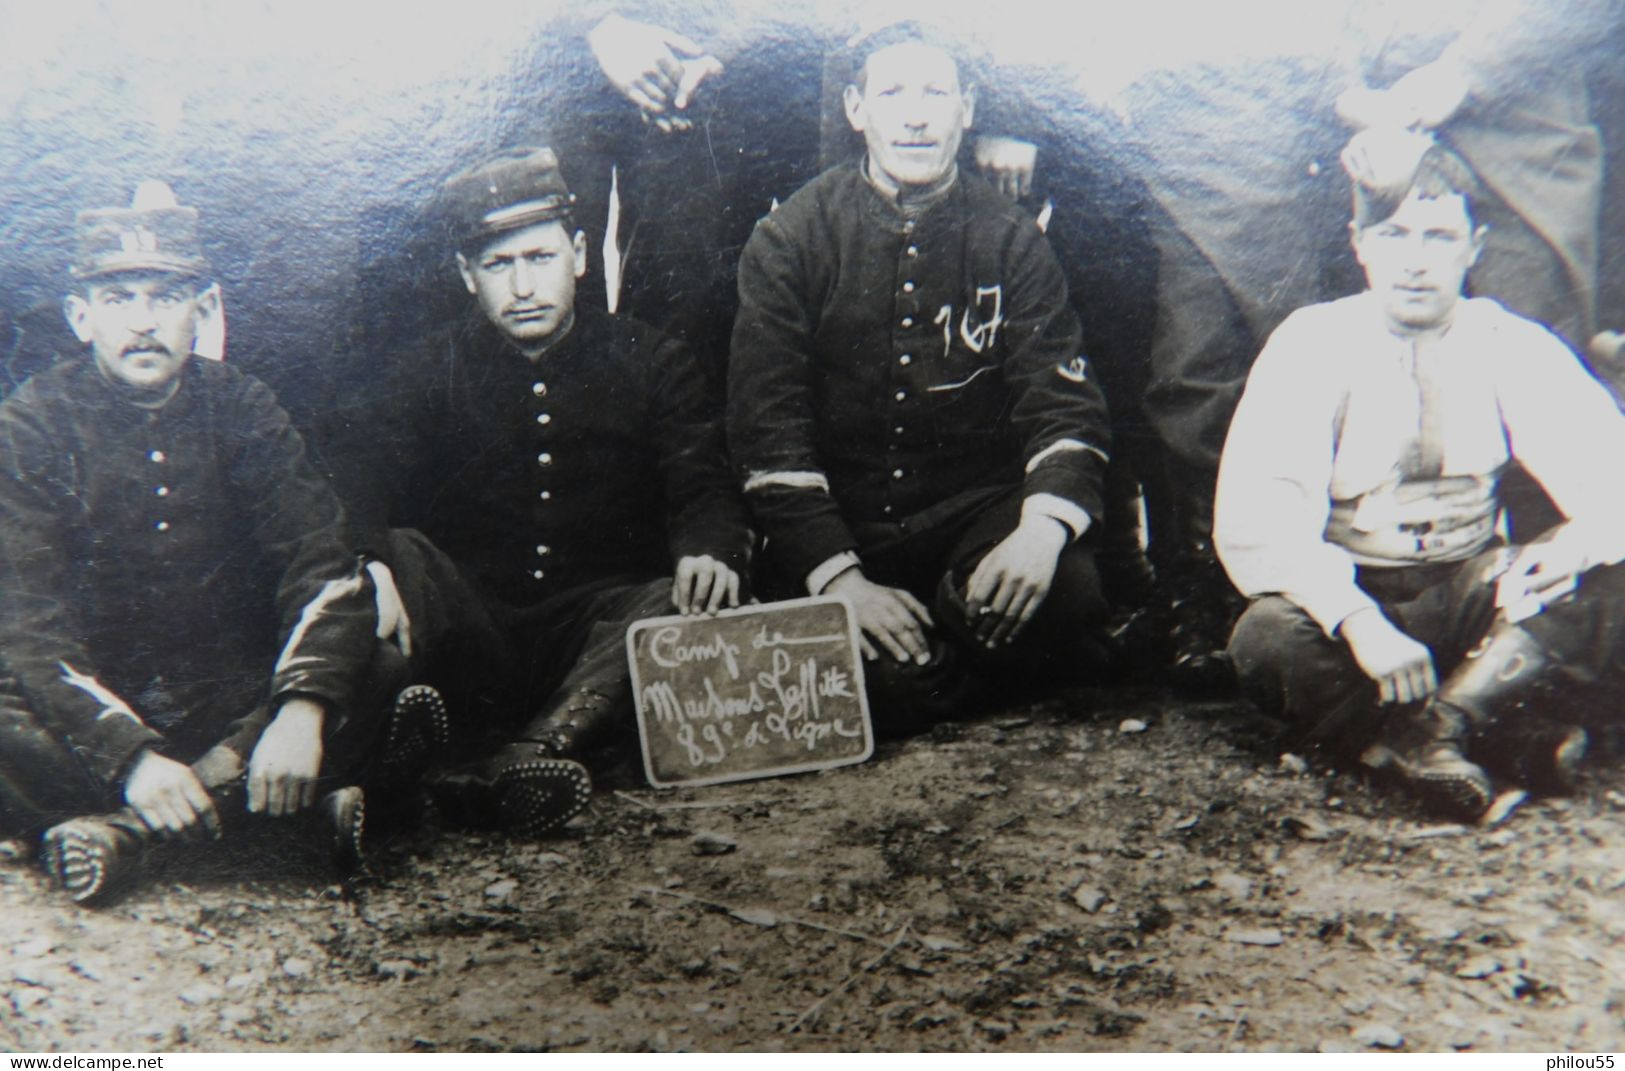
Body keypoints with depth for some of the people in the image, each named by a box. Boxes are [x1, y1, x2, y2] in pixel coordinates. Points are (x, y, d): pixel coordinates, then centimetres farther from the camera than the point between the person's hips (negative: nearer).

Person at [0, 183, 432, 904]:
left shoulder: (240, 407, 0)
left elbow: (326, 569, -10)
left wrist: (303, 709, -30)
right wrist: (132, 756, -34)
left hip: (239, 702, 2)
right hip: (95, 710, -2)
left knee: (391, 682, -24)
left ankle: (121, 827, -29)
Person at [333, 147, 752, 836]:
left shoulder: (654, 365, 13)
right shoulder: (424, 379, 13)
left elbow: (704, 490, 1)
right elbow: (360, 502, -3)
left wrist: (708, 552, -25)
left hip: (604, 619, 0)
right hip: (470, 634, 1)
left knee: (697, 603, -31)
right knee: (401, 554, -28)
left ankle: (513, 760, -49)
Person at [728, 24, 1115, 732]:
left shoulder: (1011, 240, 7)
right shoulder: (788, 241, 2)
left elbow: (1064, 403, 1)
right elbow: (767, 429, -5)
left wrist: (1044, 525, -22)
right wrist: (838, 576, -18)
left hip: (978, 508, 2)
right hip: (838, 526, -1)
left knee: (1066, 591, -30)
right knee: (886, 681, -29)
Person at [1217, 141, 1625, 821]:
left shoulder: (1513, 345, 0)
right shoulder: (1311, 344, -9)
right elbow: (1254, 523, -20)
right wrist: (1357, 620, -35)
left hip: (1472, 590, 3)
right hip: (1349, 592, -2)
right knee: (1267, 637, -34)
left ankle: (1431, 733, -31)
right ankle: (1514, 733, -28)